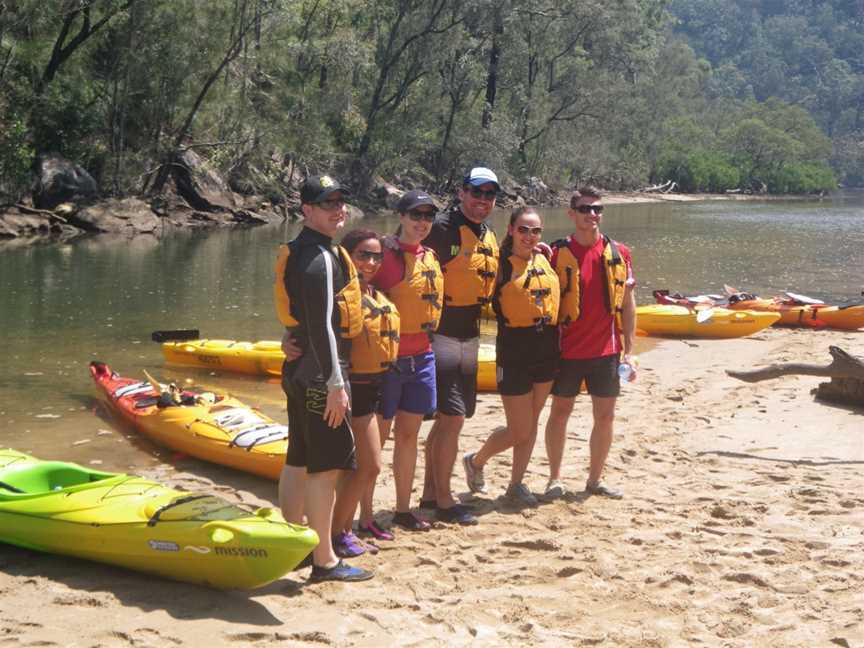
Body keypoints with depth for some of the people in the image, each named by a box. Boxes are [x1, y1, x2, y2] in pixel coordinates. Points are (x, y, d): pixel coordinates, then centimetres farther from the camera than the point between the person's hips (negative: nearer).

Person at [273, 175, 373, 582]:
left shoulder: (298, 251, 15)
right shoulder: (321, 258, -17)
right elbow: (321, 327, -22)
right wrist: (335, 384, -21)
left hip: (298, 372, 10)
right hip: (318, 375, -10)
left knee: (299, 462, 16)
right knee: (326, 466, -6)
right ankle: (325, 562, -1)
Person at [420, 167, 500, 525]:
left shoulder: (489, 239, 14)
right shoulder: (443, 229, -13)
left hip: (468, 335, 9)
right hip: (441, 334, -9)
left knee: (448, 419, 14)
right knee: (452, 417, -9)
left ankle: (430, 492, 25)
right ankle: (444, 502, 1)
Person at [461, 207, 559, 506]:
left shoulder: (545, 259, 7)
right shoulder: (501, 264, -10)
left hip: (547, 348, 6)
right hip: (515, 350, -6)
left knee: (532, 423, 12)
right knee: (519, 430, 0)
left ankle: (516, 484, 24)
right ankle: (476, 461, 25)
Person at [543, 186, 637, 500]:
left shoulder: (618, 253, 2)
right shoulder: (558, 253, -5)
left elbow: (627, 304, 6)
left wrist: (628, 350, 3)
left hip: (606, 350, 2)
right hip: (567, 350, -2)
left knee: (605, 416, 7)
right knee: (560, 412, 8)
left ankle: (595, 479, 20)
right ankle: (555, 478, 19)